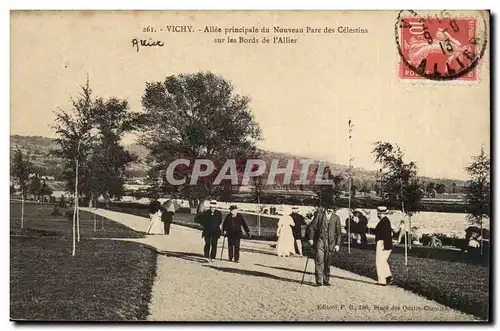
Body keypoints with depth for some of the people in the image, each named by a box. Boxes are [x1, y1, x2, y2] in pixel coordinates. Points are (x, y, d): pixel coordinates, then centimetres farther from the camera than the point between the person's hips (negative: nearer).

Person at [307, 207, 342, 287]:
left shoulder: (336, 218, 7)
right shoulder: (319, 215, 2)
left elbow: (339, 232, 9)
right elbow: (312, 227, 3)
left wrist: (337, 244, 3)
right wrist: (311, 238, -5)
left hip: (330, 242, 2)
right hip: (320, 240, -2)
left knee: (327, 262, 6)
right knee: (319, 261, -8)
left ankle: (326, 280, 15)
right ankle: (319, 281, -5)